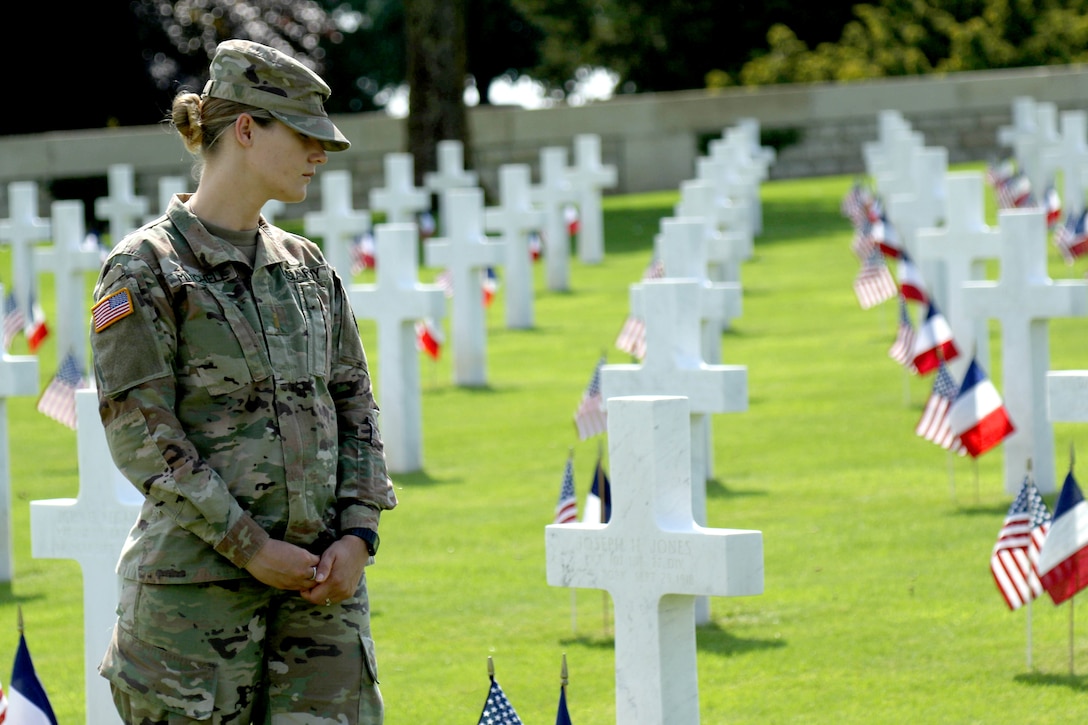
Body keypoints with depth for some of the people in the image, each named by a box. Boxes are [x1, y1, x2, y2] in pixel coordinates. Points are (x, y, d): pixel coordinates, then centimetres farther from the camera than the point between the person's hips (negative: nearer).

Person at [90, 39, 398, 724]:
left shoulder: (308, 268, 14)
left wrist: (357, 536, -2)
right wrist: (250, 547, -14)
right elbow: (140, 435, -11)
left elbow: (356, 410, 14)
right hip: (195, 579, -5)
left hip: (322, 581, 5)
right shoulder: (145, 269, -5)